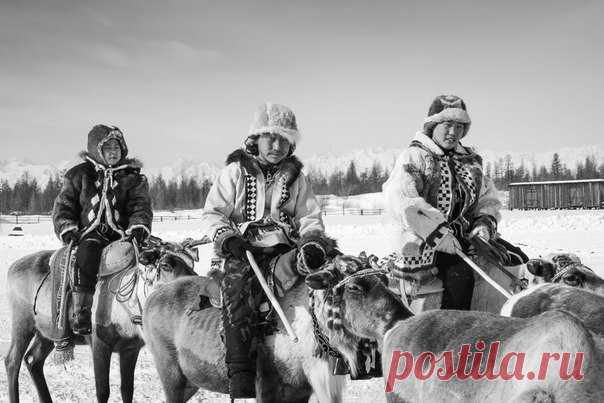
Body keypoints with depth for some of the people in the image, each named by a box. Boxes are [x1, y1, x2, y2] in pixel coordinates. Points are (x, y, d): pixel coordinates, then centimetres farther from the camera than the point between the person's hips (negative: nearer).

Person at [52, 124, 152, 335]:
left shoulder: (132, 178, 15)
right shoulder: (79, 175, 14)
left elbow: (140, 206, 7)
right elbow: (63, 206, 13)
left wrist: (138, 227, -14)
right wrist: (67, 230, -4)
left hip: (121, 234, 1)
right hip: (89, 233, -1)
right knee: (86, 254, -35)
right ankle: (81, 312, -35)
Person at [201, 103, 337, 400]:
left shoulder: (296, 177, 17)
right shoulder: (235, 172, 10)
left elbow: (309, 216, 17)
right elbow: (212, 213, 8)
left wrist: (314, 235, -6)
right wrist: (226, 236, -12)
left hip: (282, 250, 4)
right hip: (243, 251, -3)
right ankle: (241, 381, -33)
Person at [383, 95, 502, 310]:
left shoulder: (471, 160, 20)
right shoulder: (415, 156, -1)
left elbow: (488, 198, 22)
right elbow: (401, 199, -15)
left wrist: (485, 223, -1)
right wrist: (439, 233, -22)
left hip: (465, 239, 6)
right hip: (425, 242, -6)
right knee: (460, 274, -25)